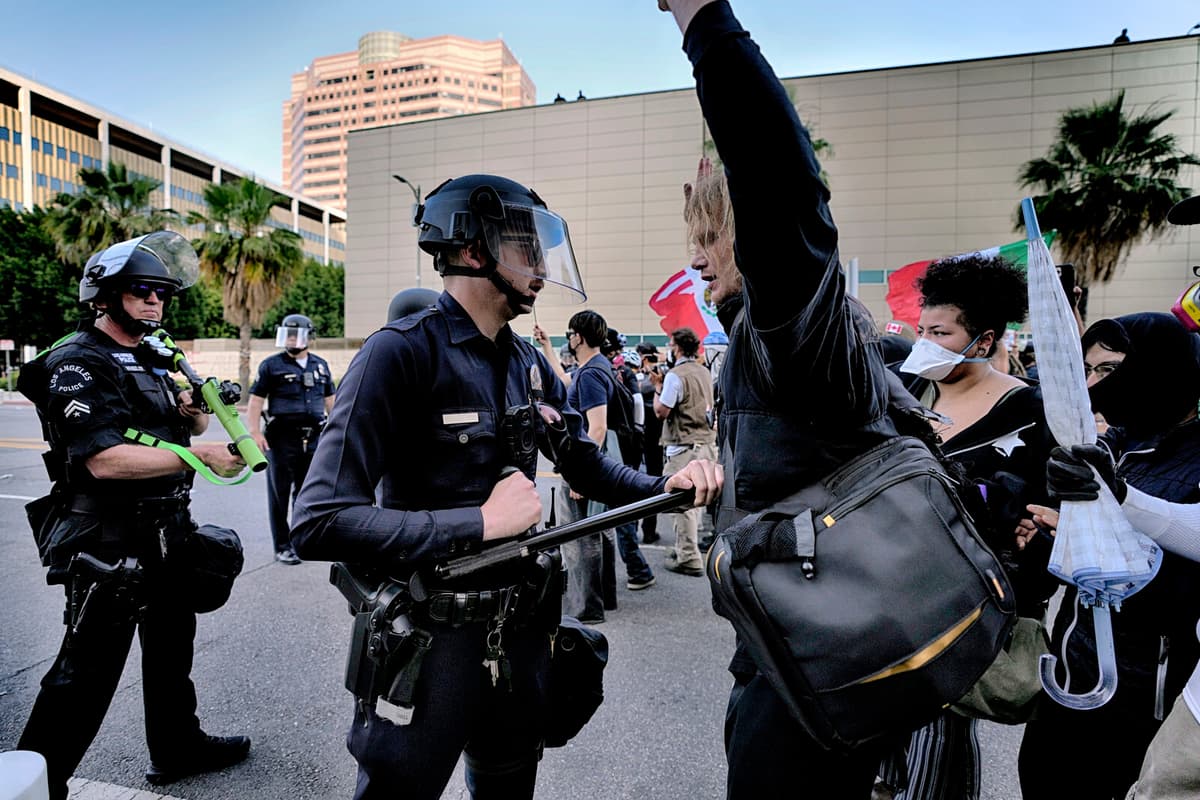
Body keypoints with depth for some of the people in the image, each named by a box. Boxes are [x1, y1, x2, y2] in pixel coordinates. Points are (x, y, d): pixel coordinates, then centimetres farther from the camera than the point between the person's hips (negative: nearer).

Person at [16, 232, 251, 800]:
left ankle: (177, 747, 37)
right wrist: (201, 455, -27)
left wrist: (194, 409, -5)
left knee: (172, 644, 20)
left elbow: (195, 427, 17)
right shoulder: (77, 363, -14)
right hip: (107, 545, -9)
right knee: (87, 671, 2)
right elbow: (104, 460, -26)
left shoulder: (154, 359, 11)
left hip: (166, 533, 9)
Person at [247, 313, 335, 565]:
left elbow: (330, 399, 18)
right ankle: (282, 547, 11)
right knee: (280, 494, 3)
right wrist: (255, 432, -13)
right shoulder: (271, 365, 0)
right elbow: (256, 400, -4)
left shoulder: (320, 365, 12)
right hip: (282, 438, -4)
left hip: (313, 438, 4)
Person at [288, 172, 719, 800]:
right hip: (430, 638, -6)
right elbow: (319, 524, -25)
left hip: (522, 630, 7)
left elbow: (586, 465, 9)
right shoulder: (401, 353, -19)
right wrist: (481, 523, -25)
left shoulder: (529, 364, 4)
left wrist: (664, 486, -9)